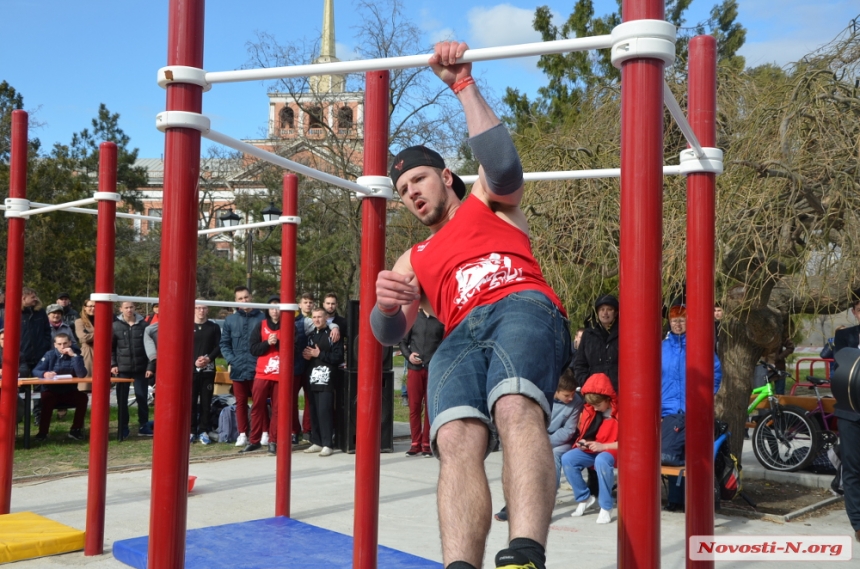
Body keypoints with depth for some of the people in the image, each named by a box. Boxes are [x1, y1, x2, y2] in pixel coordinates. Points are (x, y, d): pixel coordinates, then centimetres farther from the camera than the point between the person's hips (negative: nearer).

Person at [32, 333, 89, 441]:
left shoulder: (76, 354, -2)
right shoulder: (50, 355, -1)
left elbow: (82, 374, -17)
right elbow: (36, 371, -11)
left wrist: (74, 356, -23)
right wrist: (45, 374, -33)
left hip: (69, 392, 1)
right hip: (51, 391, -1)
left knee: (83, 397, -25)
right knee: (47, 398, -33)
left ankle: (76, 430, -10)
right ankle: (43, 431, -21)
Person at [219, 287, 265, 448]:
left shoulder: (262, 318, 1)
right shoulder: (230, 320, 9)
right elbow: (224, 343, 10)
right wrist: (231, 360, -4)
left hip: (258, 369, -2)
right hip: (238, 369, 3)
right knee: (241, 402, 8)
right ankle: (243, 434, 14)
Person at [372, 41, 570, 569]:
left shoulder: (490, 203, 30)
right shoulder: (413, 261, 36)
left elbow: (503, 163, 4)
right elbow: (391, 334, 20)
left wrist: (462, 82, 3)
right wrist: (385, 305, -6)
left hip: (525, 308, -3)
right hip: (461, 336, 3)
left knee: (517, 409, -38)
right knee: (456, 437, -32)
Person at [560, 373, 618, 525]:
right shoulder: (589, 410, 4)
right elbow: (585, 433, 19)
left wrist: (603, 446, -20)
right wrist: (583, 443, -5)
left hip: (612, 450, -6)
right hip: (592, 450, 6)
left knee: (601, 460, -40)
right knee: (567, 458, -20)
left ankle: (605, 507, -24)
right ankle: (585, 498, -2)